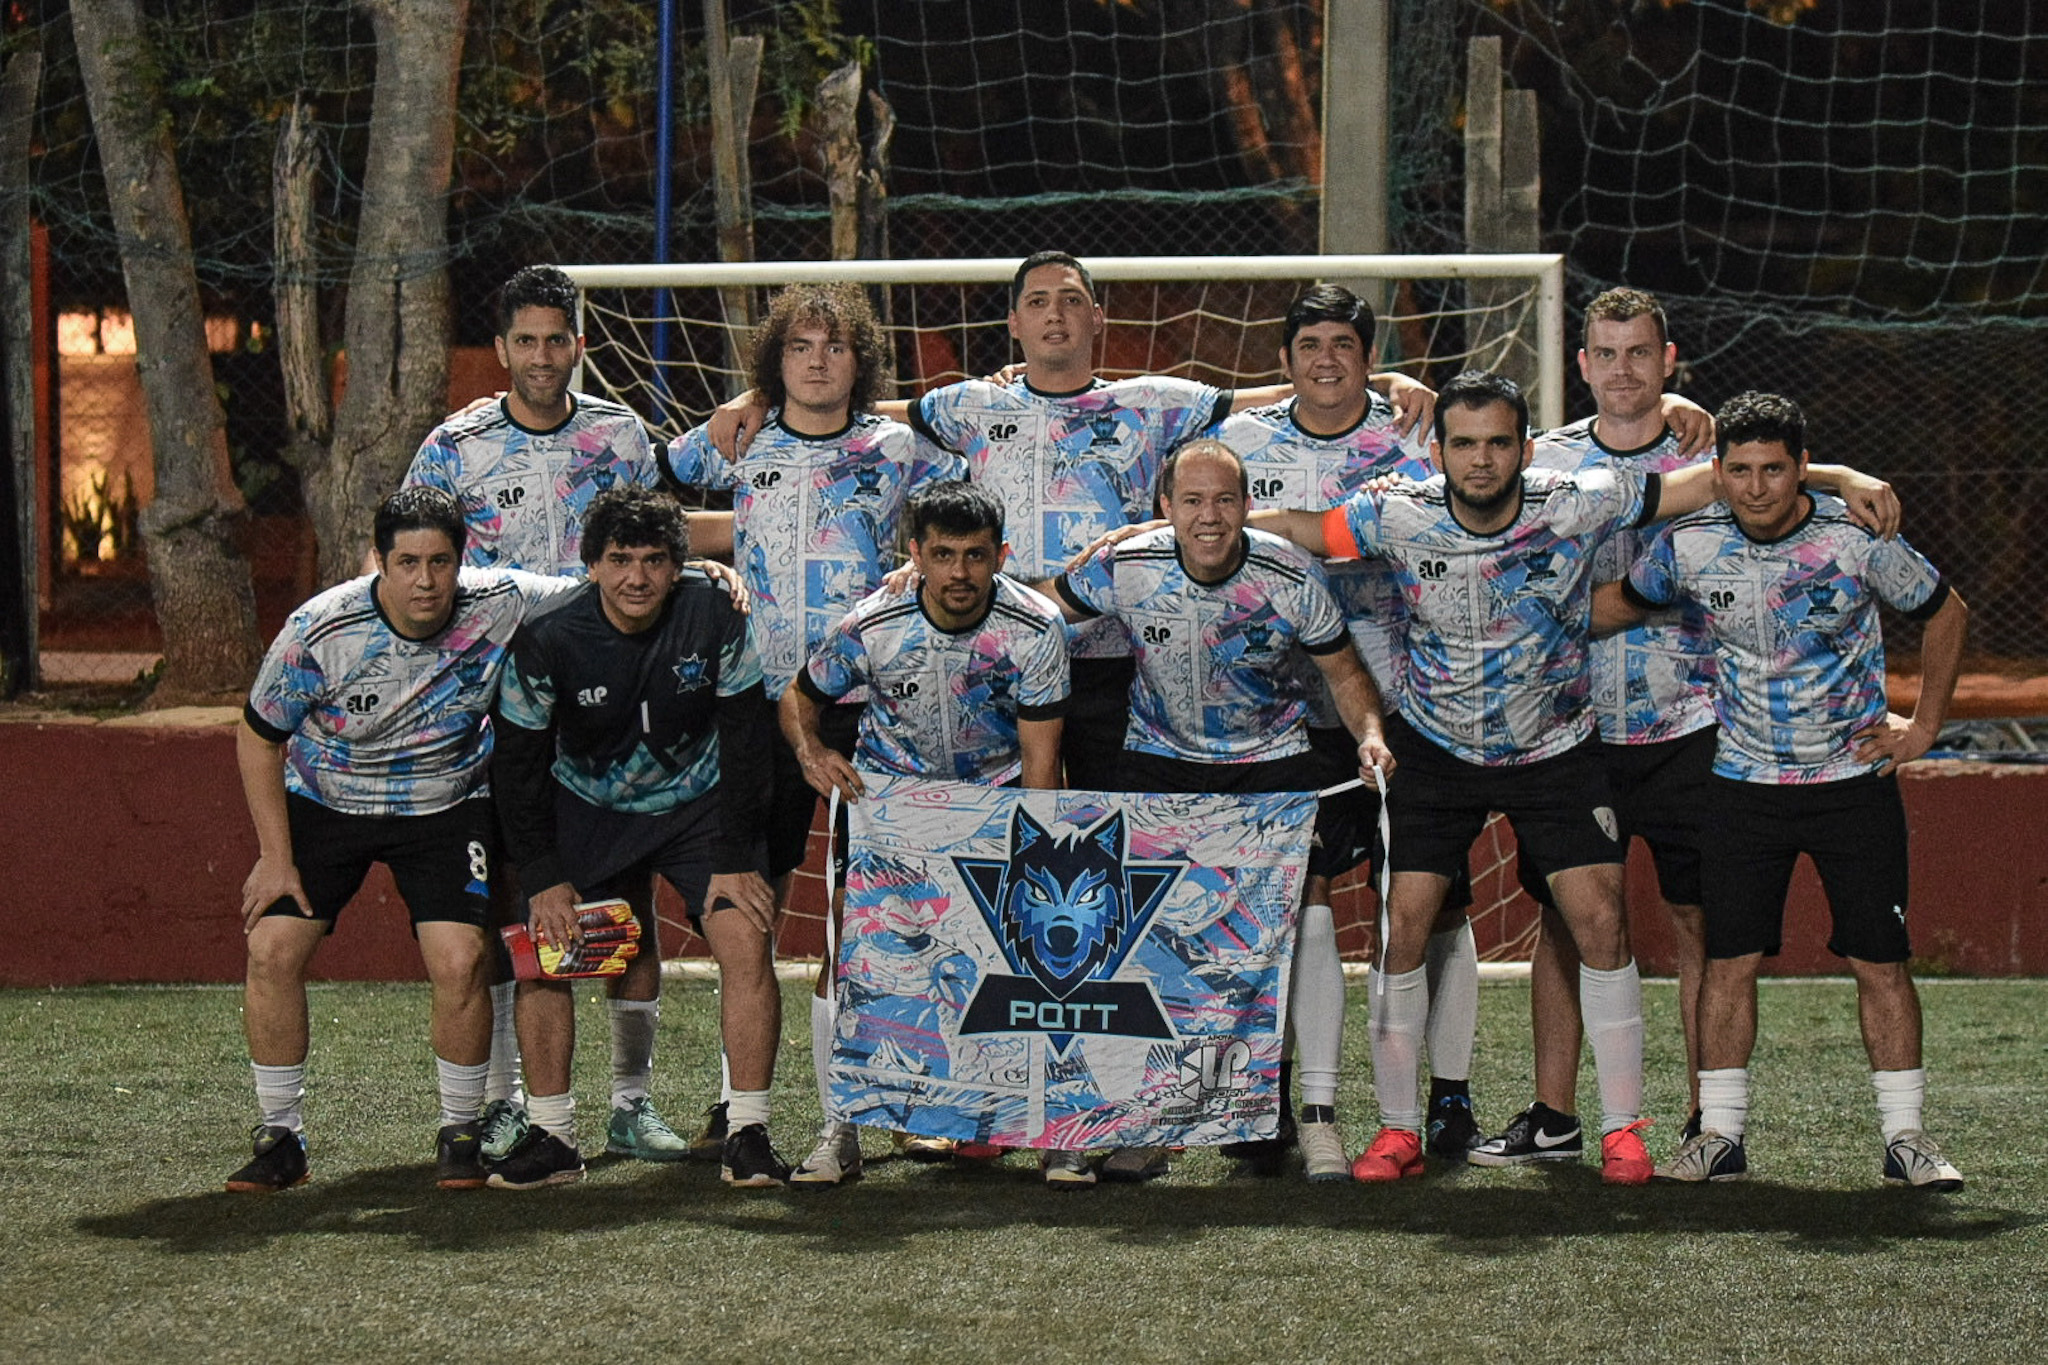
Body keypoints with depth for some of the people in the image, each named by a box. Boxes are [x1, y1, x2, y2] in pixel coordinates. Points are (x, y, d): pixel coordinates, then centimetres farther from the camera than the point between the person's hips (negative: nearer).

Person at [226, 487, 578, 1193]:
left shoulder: (499, 605, -21)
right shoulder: (320, 630, -23)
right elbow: (258, 738, -9)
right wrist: (276, 858, -10)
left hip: (446, 809, 0)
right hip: (324, 801, 0)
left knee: (459, 963, -17)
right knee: (272, 949, -13)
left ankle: (460, 1132, 5)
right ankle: (280, 1136, 2)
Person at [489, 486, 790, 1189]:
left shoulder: (714, 620, -20)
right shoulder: (546, 638, -19)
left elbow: (746, 739, -12)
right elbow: (518, 762, -9)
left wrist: (735, 861, -15)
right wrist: (544, 876, -14)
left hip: (698, 806, -1)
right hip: (588, 808, 1)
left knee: (748, 944, -17)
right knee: (542, 951, -11)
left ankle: (748, 1134, -9)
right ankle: (552, 1139, 0)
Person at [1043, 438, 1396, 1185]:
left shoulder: (1292, 577, -14)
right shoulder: (1125, 569, -14)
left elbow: (1343, 671, -1)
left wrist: (1368, 732, -19)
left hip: (1273, 760, -1)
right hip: (1160, 762, 1)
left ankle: (1318, 1114, -4)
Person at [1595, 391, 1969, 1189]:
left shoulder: (1858, 538, -12)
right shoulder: (1690, 546, -7)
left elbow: (1946, 614, 4)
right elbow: (1624, 602, 14)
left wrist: (1924, 726, 3)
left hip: (1854, 781, -2)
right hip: (1745, 785, 2)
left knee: (1879, 962, -2)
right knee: (1728, 959, -1)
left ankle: (1905, 1137, 7)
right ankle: (1720, 1135, 8)